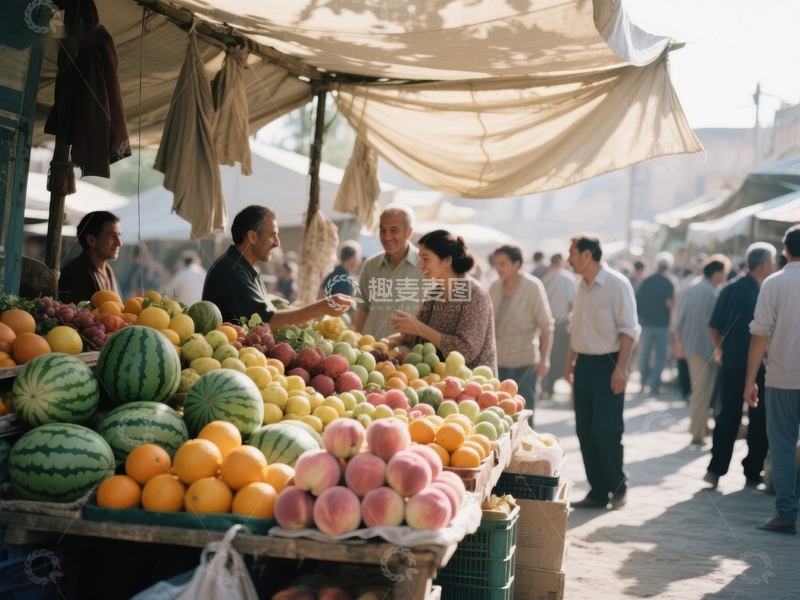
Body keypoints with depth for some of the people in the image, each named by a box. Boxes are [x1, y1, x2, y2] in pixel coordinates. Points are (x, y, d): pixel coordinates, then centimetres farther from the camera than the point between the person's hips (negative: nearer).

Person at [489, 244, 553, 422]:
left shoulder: (533, 286, -7)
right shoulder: (495, 287, 7)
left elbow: (546, 325, -7)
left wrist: (544, 359, -13)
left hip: (524, 362, -5)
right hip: (497, 361, 5)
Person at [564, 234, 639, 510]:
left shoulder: (616, 283, -11)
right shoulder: (582, 285, 11)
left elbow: (628, 329, -14)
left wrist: (620, 368, -19)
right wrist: (570, 362, 17)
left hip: (608, 364, -7)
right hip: (584, 364, 8)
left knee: (606, 430, -8)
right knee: (585, 430, 7)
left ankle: (618, 487, 12)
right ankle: (598, 491, 16)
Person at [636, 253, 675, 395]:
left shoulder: (646, 282, 2)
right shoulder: (669, 283, -7)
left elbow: (637, 302, 1)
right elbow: (670, 303, -14)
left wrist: (640, 317, 13)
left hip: (647, 322, 3)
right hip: (662, 324, -3)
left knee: (645, 353, 12)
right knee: (660, 355, 4)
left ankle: (644, 382, 14)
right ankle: (655, 384, -1)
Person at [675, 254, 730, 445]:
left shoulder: (692, 287, 9)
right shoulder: (711, 292, -17)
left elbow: (680, 318, 12)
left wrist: (678, 341, 19)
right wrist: (718, 347, -13)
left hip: (690, 346, 9)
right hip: (705, 347, -9)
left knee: (699, 389, 19)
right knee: (702, 392, -2)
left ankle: (701, 428, 29)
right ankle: (697, 434, 3)